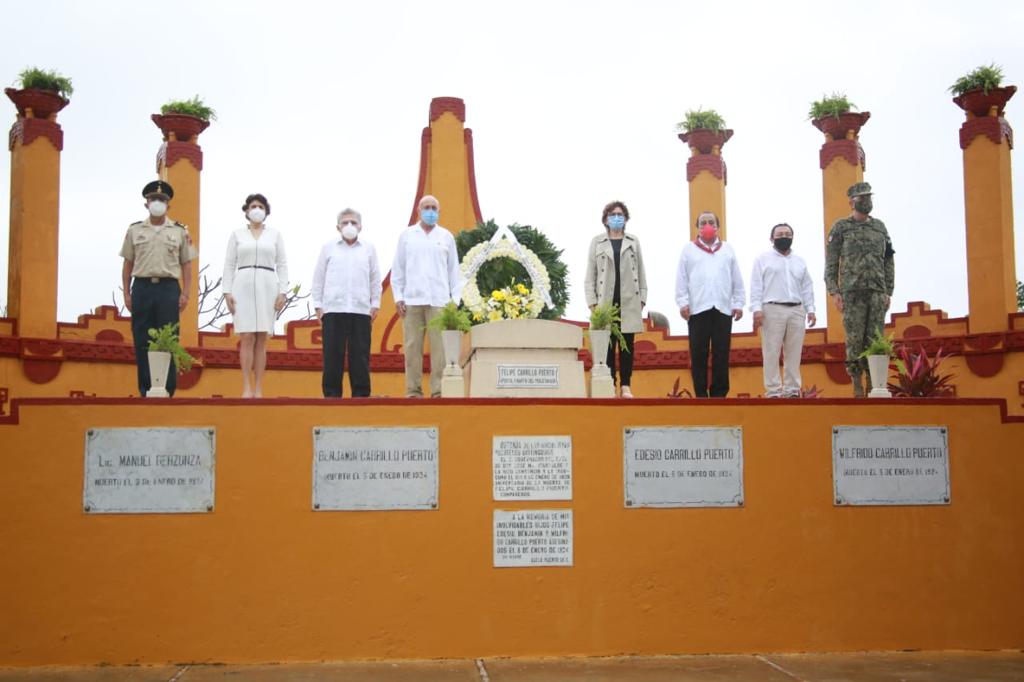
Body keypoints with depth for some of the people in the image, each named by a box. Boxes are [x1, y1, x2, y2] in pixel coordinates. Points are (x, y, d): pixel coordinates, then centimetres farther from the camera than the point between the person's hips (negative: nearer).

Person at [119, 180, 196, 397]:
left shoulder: (180, 231, 7)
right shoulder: (135, 230, 9)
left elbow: (186, 265, 6)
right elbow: (128, 264, 10)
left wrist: (185, 293, -2)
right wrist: (126, 293, 3)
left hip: (169, 288, -1)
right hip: (142, 287, 1)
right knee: (142, 341, 3)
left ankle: (167, 390, 7)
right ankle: (145, 389, 10)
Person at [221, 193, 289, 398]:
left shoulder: (275, 234, 11)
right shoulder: (237, 234, 10)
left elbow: (282, 264, 7)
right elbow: (229, 264, 7)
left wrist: (282, 292, -2)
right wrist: (227, 292, -2)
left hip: (267, 287, 1)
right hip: (243, 286, -1)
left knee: (261, 340, 1)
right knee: (247, 338, -7)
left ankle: (258, 389, 3)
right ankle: (246, 388, -5)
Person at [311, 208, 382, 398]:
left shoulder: (368, 248, 12)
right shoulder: (329, 247, 10)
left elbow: (375, 279, 14)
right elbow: (318, 278, 10)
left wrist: (375, 304, 7)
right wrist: (318, 305, 5)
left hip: (361, 310, 1)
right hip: (333, 309, 0)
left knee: (360, 356, 0)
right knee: (333, 355, -1)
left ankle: (361, 394, 5)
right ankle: (331, 394, 4)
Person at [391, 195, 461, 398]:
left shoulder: (446, 237, 11)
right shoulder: (407, 236, 10)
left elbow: (454, 270, 11)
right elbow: (398, 269, 10)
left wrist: (455, 299, 4)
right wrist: (398, 297, 2)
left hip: (439, 301, 0)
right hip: (412, 300, 0)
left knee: (440, 347, -5)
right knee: (413, 347, -1)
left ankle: (438, 391, -2)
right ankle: (413, 391, 4)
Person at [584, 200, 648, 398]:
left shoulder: (633, 242, 12)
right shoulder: (597, 242, 8)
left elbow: (641, 273, 11)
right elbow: (590, 275, 5)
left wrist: (642, 298, 3)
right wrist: (592, 302, -3)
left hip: (629, 301, 1)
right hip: (606, 300, -1)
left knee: (627, 344, 2)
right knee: (608, 345, -2)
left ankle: (625, 386, 5)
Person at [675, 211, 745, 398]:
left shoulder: (727, 249, 15)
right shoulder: (689, 249, 9)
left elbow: (737, 280, 12)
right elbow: (681, 279, 4)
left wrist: (738, 303, 5)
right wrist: (683, 302, -5)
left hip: (723, 308, 2)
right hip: (698, 308, -2)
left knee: (721, 355, 1)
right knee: (699, 355, -2)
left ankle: (719, 394, 6)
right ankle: (701, 395, 2)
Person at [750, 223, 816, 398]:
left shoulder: (800, 261, 19)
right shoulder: (763, 259, 5)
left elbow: (807, 288, 18)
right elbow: (756, 286, -2)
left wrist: (810, 309, 9)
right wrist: (757, 309, -11)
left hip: (797, 310, 4)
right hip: (772, 310, -4)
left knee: (794, 353, 3)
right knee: (772, 353, -6)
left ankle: (792, 389, 8)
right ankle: (773, 390, -3)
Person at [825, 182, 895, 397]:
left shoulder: (880, 227, 15)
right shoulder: (840, 227, 4)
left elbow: (889, 262, 15)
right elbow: (831, 262, 0)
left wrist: (889, 292, 7)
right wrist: (834, 292, -8)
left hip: (877, 292, 3)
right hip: (852, 292, -3)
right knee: (855, 339, -4)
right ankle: (857, 383, 2)